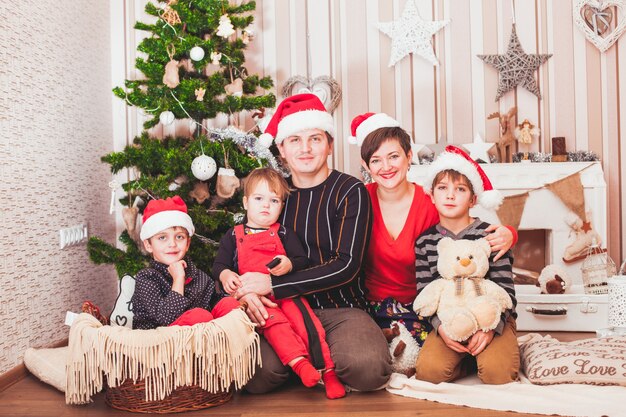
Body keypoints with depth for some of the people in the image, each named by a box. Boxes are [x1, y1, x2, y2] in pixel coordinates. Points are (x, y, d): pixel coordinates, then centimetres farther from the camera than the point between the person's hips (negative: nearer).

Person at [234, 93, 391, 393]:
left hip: (340, 309, -1)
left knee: (368, 368, -31)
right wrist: (249, 292, -12)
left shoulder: (349, 191, -2)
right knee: (255, 376, -27)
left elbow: (346, 265, -12)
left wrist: (273, 285, -18)